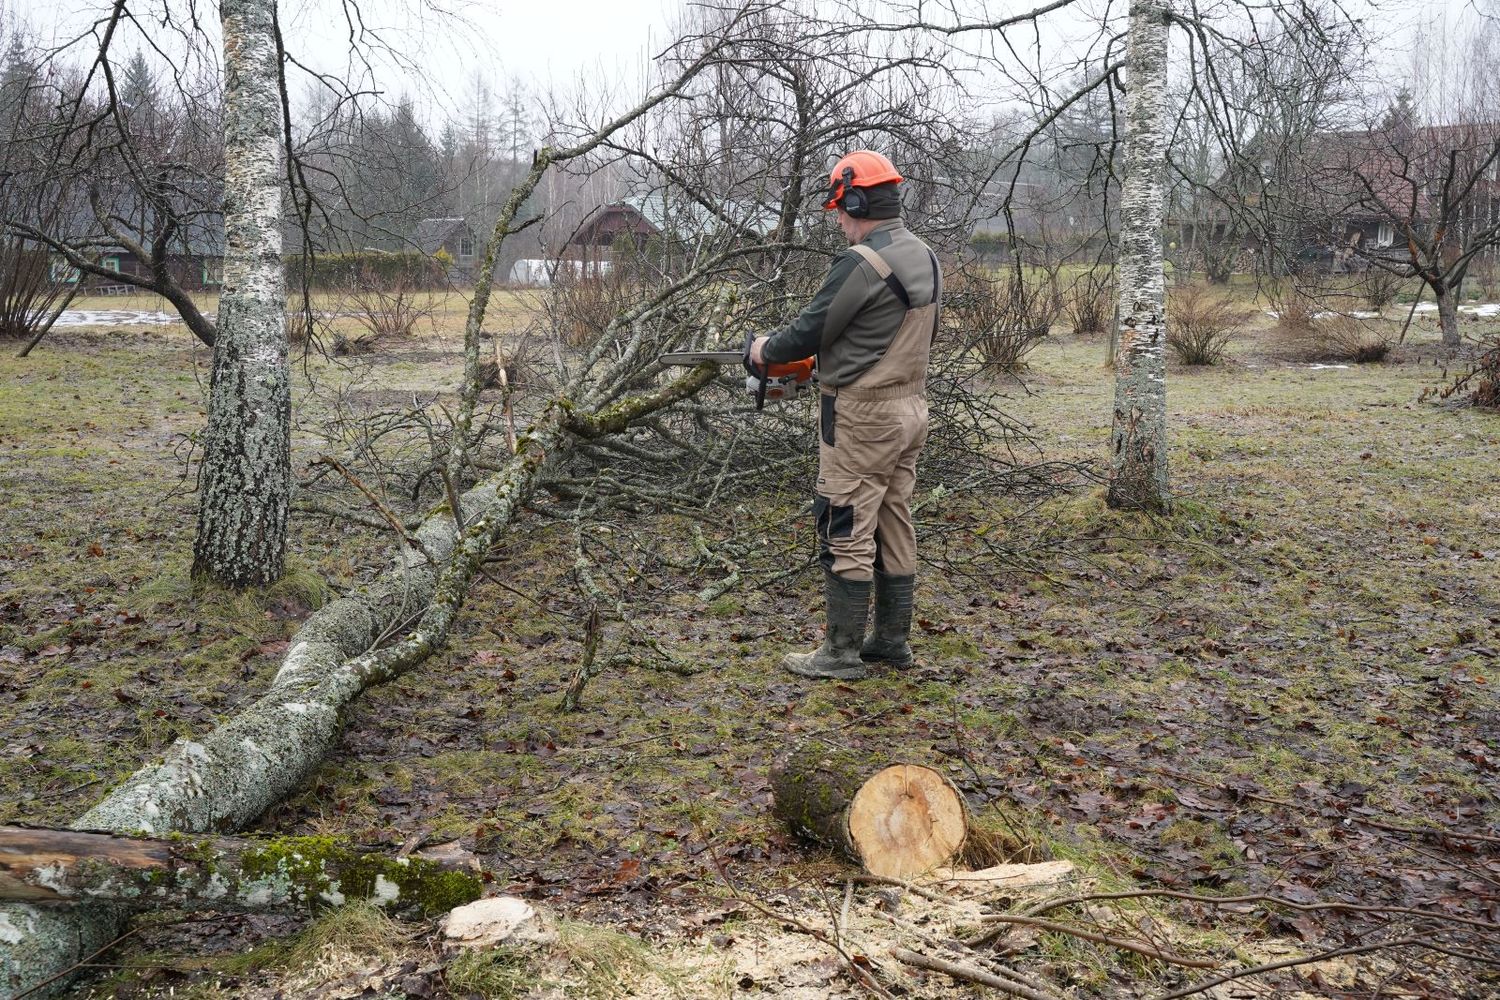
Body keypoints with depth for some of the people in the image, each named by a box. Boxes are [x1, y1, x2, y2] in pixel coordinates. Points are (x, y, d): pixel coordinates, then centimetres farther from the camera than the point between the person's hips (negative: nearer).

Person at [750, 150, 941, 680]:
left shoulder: (861, 264, -19)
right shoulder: (926, 259, 9)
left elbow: (809, 330, -14)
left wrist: (765, 349, 6)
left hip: (862, 418, -9)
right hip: (910, 408, 9)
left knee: (847, 536, -2)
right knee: (894, 529, 14)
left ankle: (843, 652, 5)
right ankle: (892, 640, 22)